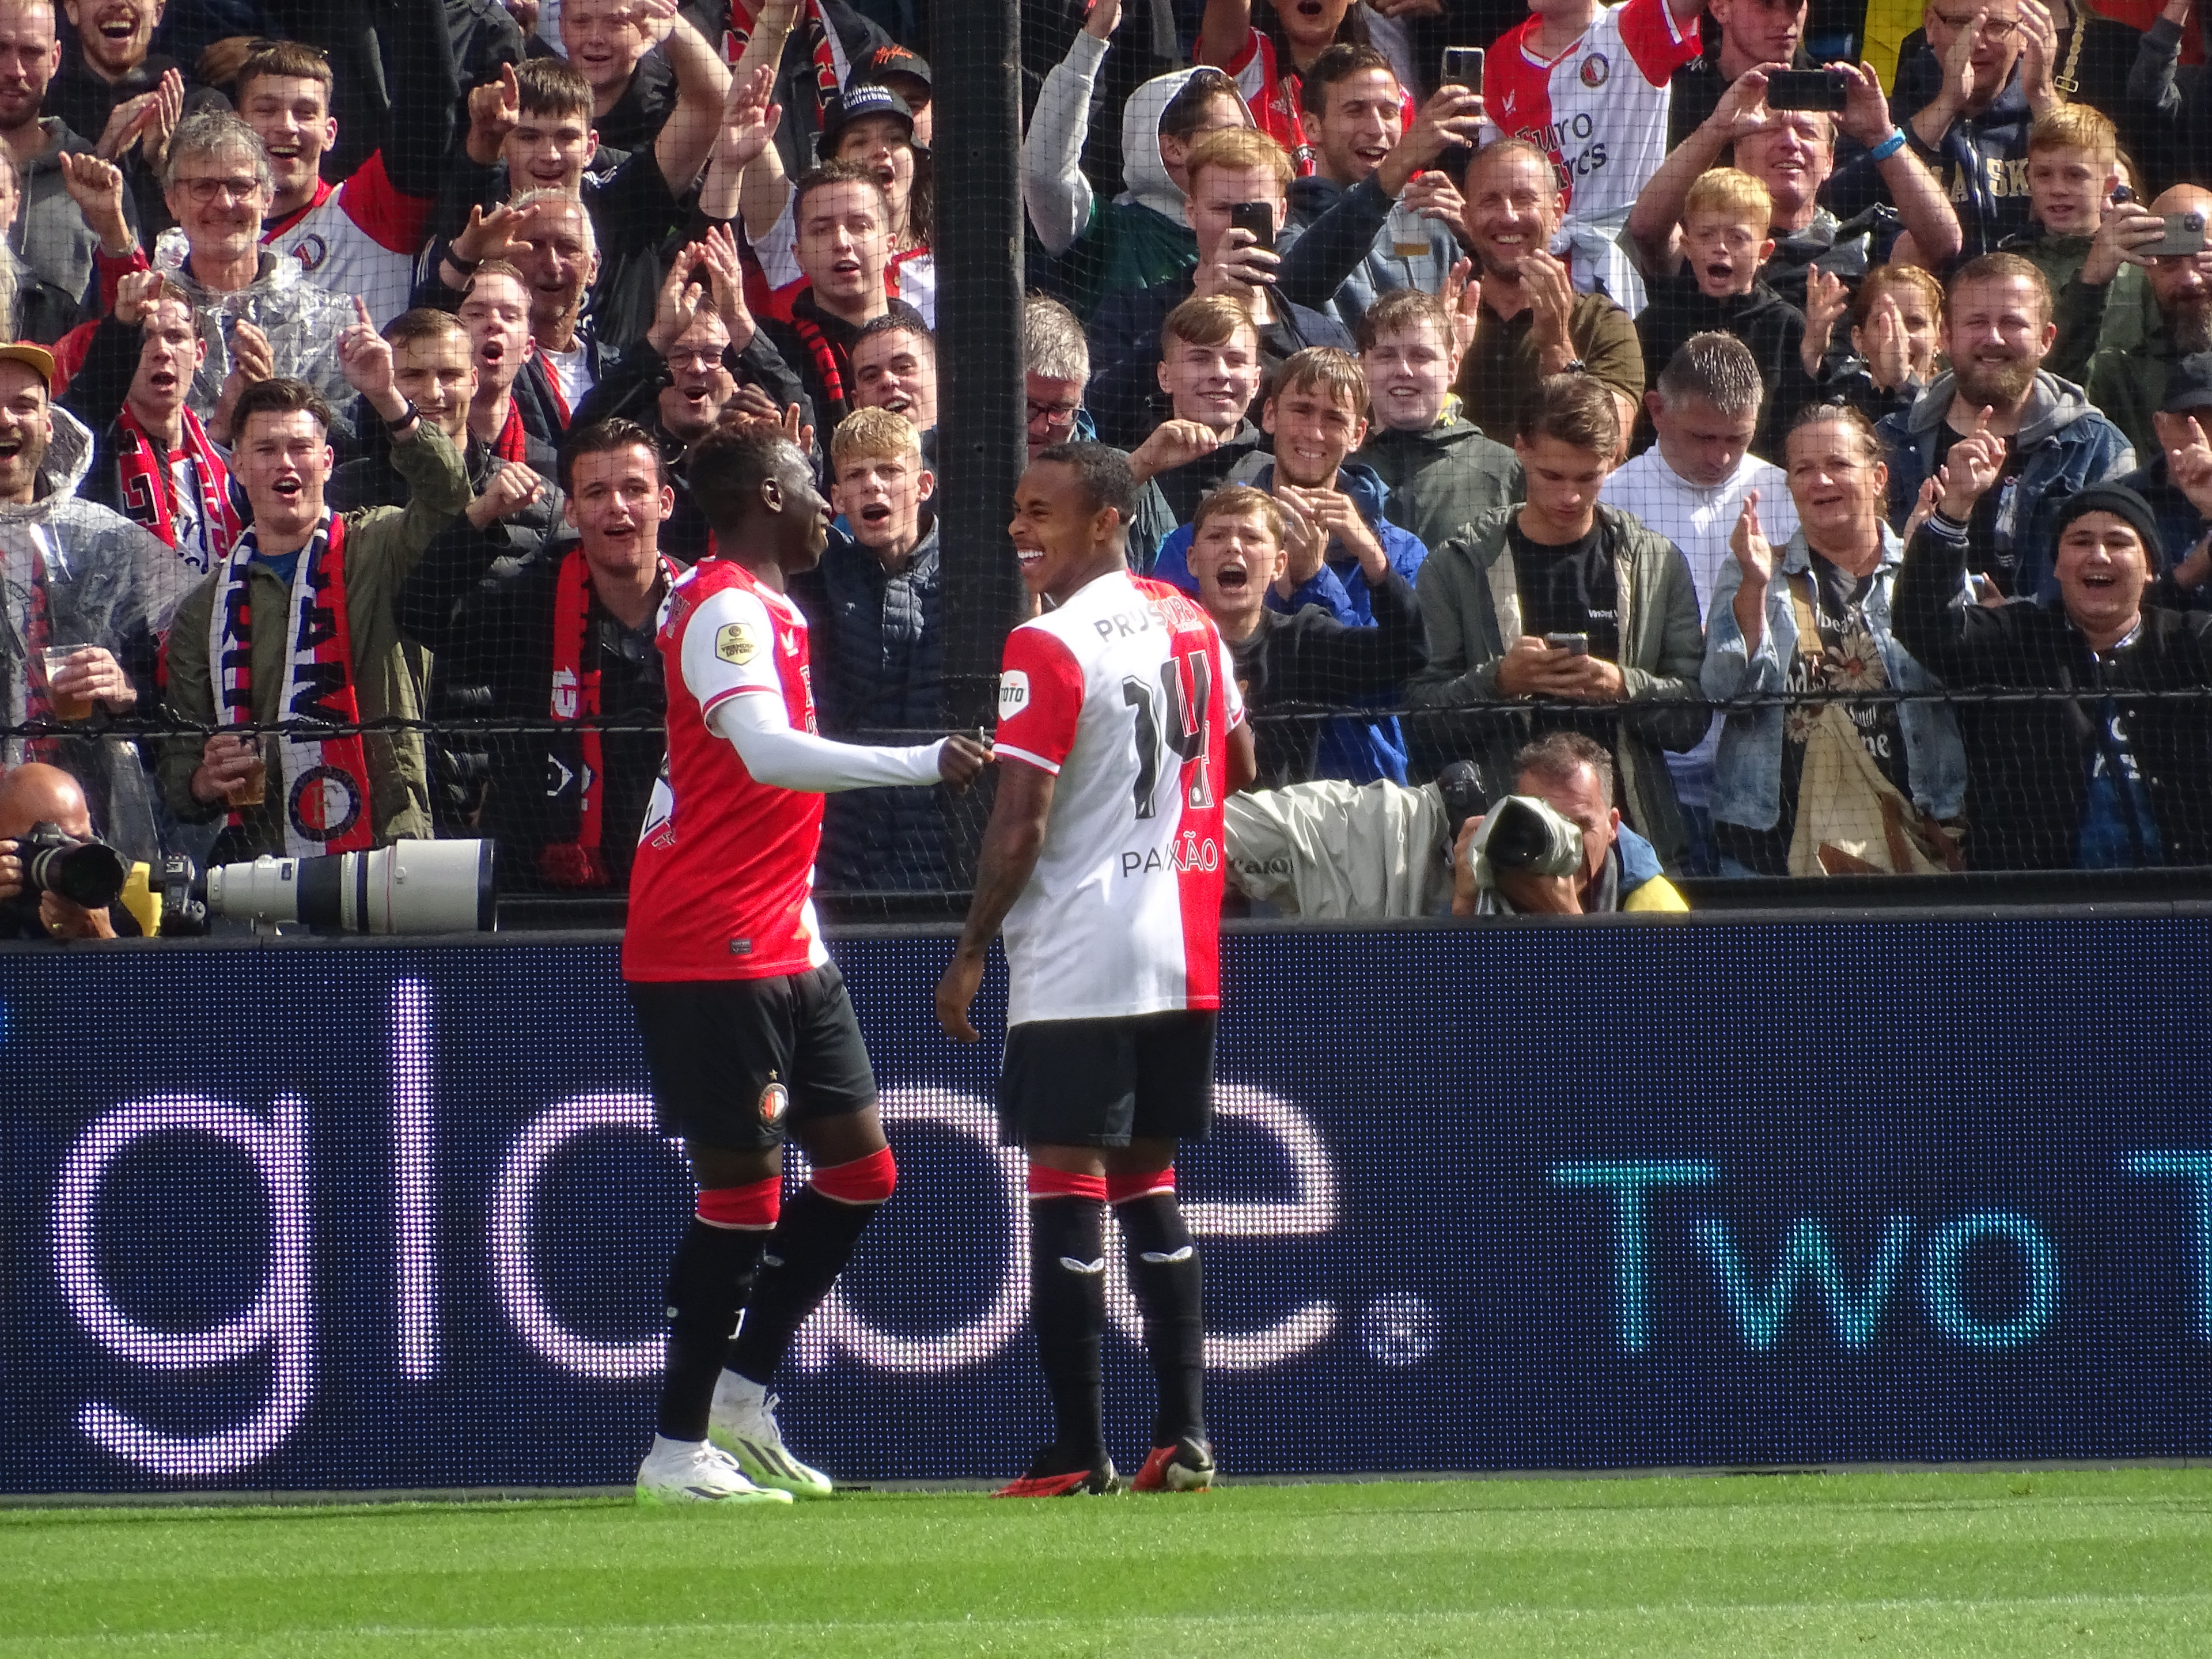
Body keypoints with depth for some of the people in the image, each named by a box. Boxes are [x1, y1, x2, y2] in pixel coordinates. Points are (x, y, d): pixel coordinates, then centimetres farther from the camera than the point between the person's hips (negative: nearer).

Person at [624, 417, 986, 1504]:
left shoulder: (758, 607, 17)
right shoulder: (726, 609, -15)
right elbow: (768, 752, -30)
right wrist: (924, 764, -35)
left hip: (777, 941, 10)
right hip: (711, 951, -10)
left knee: (858, 1167, 9)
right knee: (742, 1193, -8)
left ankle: (740, 1396, 15)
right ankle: (678, 1449, -2)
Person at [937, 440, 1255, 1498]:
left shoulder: (1048, 648, -13)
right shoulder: (1188, 623, 10)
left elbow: (1021, 824, -16)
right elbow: (1239, 767, 21)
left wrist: (970, 953, -8)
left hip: (1076, 960, -8)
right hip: (1185, 956, 8)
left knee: (1065, 1188, -4)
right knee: (1148, 1184, 15)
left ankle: (1078, 1454, -6)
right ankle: (1183, 1438, 10)